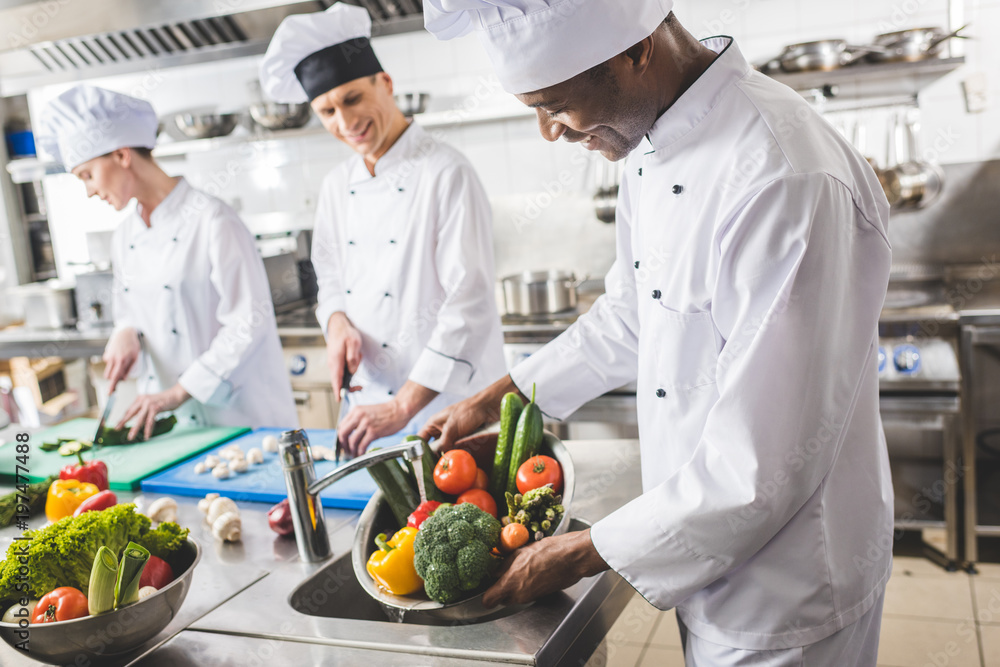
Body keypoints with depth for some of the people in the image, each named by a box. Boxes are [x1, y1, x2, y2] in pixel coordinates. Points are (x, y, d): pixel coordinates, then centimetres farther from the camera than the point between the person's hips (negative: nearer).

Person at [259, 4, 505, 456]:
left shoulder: (447, 173, -14)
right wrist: (338, 321, -5)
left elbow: (470, 306, -19)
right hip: (370, 402, 6)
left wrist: (402, 407, -21)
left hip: (451, 407, -6)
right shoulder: (337, 187, 7)